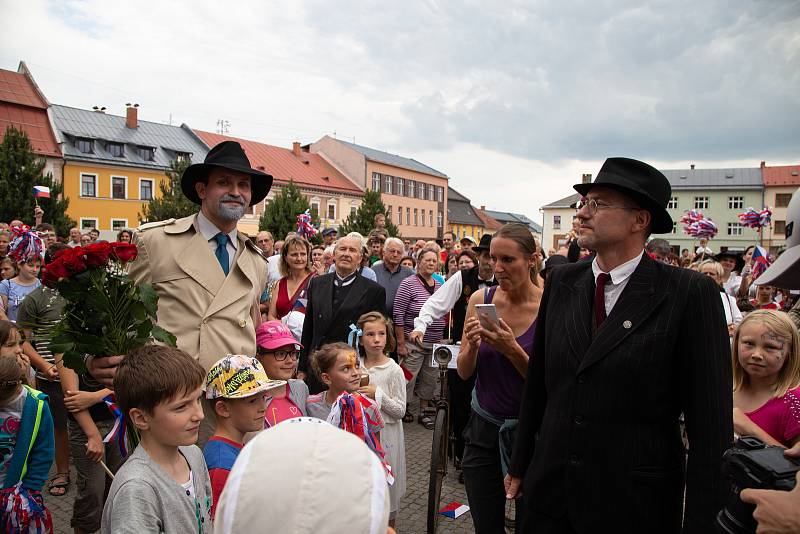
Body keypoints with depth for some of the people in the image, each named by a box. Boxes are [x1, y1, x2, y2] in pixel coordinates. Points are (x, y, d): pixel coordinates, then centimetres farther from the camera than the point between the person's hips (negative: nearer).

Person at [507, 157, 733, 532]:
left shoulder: (691, 294, -12)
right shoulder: (561, 281, 1)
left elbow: (711, 421, -11)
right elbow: (537, 383, 6)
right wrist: (520, 465, 11)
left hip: (636, 503, -3)